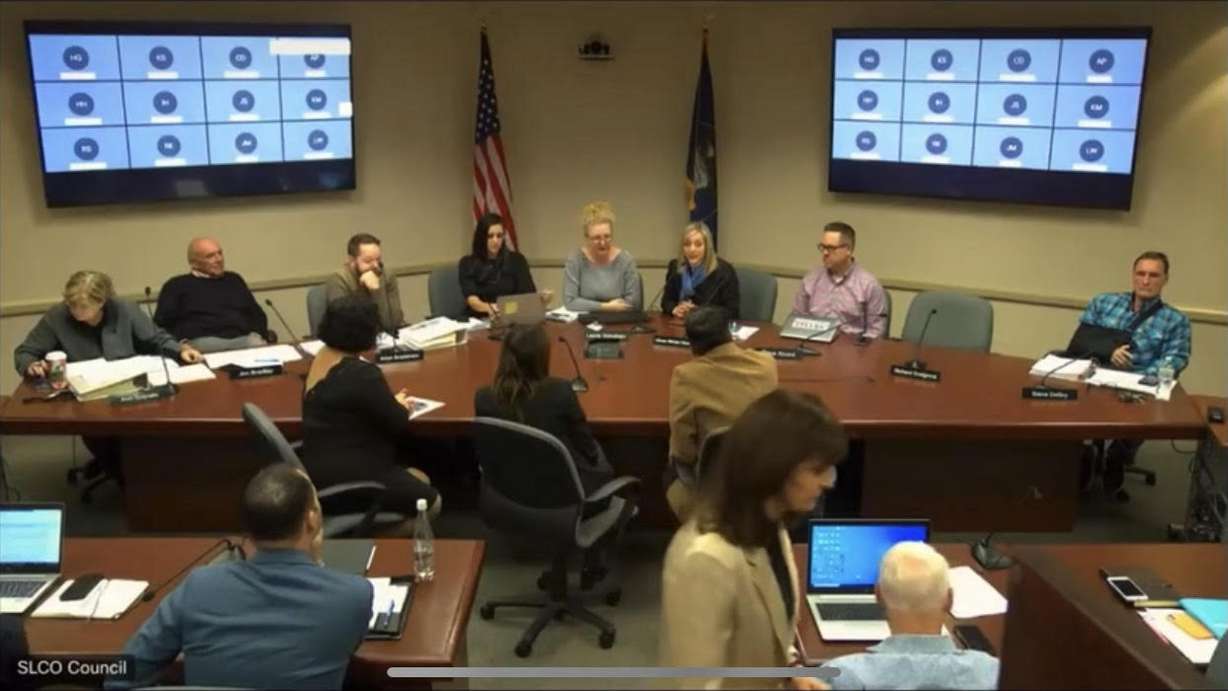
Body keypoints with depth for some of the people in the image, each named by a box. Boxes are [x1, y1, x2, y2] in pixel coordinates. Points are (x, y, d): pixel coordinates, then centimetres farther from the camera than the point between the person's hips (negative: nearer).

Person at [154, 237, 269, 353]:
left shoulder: (234, 280, 27)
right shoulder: (178, 285, 14)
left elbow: (257, 314, 28)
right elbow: (162, 324, 8)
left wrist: (259, 336, 6)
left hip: (244, 338, 3)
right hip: (202, 341, -3)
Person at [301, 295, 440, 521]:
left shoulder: (320, 359, 5)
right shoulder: (362, 374, -25)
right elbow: (398, 424, -15)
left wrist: (390, 402, 7)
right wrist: (400, 407, 6)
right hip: (344, 479, -10)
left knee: (420, 479, 20)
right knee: (431, 501, 5)